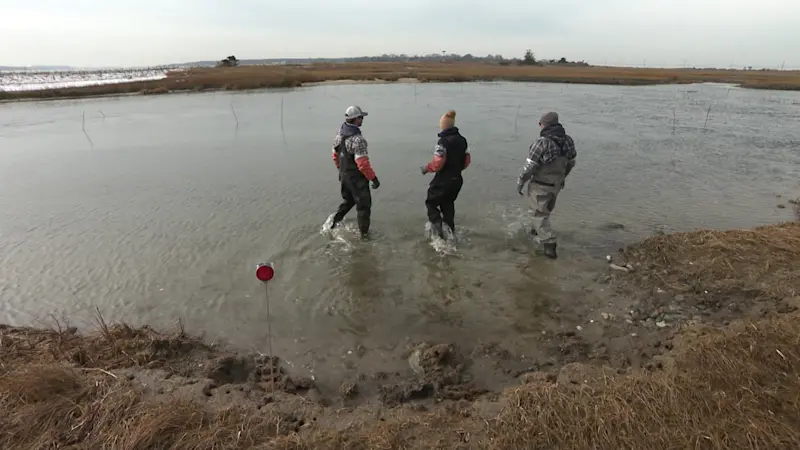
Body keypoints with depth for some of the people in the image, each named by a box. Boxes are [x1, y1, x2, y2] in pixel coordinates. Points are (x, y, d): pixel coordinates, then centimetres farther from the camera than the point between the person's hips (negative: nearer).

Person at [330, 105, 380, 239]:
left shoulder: (339, 134, 0)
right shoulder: (358, 139, -27)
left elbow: (335, 156, 11)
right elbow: (363, 164, -27)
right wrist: (374, 178, -17)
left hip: (344, 176, 8)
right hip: (357, 178, -8)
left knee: (348, 200, 29)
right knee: (363, 204, 9)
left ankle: (335, 222, 33)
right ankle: (364, 233, 20)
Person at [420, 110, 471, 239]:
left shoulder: (443, 142, -20)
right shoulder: (462, 140, 5)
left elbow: (437, 163, -23)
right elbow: (467, 160, 10)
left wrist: (426, 168, -6)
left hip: (443, 180, -7)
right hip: (457, 180, 7)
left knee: (431, 203, 10)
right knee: (448, 204, 23)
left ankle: (438, 227, -6)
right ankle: (451, 231, 29)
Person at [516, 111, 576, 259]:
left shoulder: (542, 142, -26)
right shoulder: (568, 141, -5)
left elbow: (529, 166, -23)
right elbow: (570, 163, 9)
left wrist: (520, 183, -8)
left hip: (540, 185, -6)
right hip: (556, 184, 7)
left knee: (541, 215, 7)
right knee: (546, 209, 29)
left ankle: (550, 246, 2)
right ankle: (537, 230, 52)